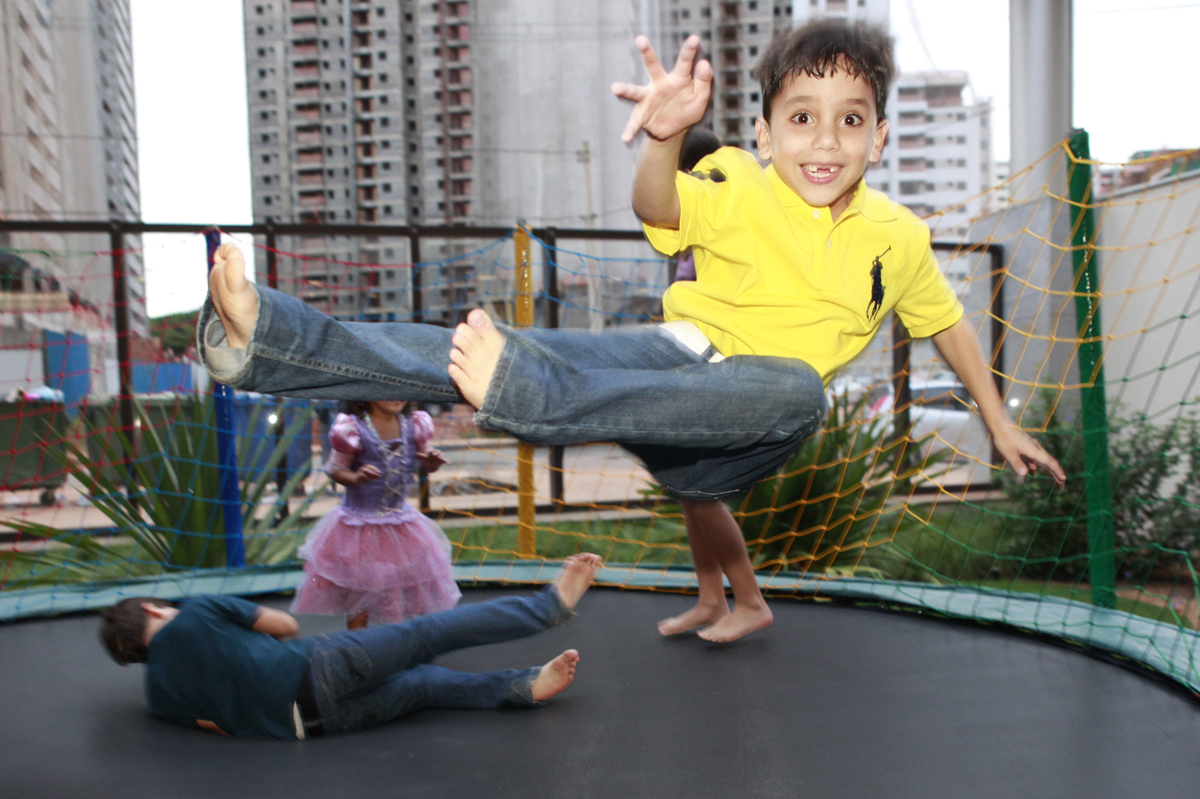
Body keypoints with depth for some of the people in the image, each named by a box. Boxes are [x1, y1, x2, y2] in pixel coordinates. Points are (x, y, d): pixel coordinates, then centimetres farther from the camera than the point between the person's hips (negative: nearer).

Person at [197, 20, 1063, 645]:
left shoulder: (898, 239, 3)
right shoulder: (742, 189, -4)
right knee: (536, 351, -23)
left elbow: (949, 320, 20)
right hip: (672, 356, 0)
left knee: (798, 390, -37)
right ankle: (274, 337, -29)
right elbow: (660, 210, -26)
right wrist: (664, 136, -48)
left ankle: (521, 395, -50)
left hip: (743, 409, 0)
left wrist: (1000, 421, 26)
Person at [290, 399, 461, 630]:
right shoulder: (353, 427, -18)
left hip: (402, 521, 5)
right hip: (360, 522, -4)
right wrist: (355, 478, -33)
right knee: (359, 588, 9)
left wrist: (433, 461, -17)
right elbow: (335, 468, -13)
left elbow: (425, 461, 6)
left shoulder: (413, 424, -5)